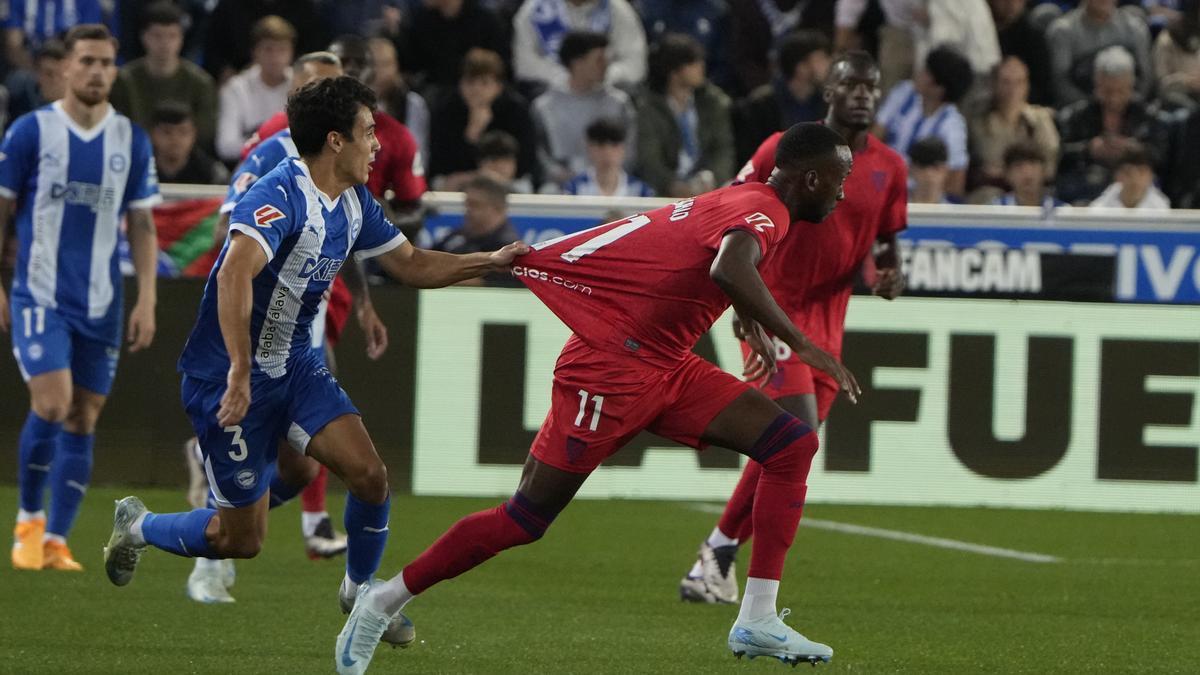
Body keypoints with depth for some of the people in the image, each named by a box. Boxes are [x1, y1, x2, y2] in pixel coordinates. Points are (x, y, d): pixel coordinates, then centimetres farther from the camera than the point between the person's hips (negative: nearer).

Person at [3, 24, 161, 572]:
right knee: (52, 404, -17)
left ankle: (55, 541, 8)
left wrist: (147, 300, 1)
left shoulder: (131, 141, 5)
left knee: (83, 421, 2)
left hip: (101, 303, 3)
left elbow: (142, 224, 9)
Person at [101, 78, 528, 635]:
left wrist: (492, 262, 7)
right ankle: (138, 526, 26)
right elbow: (235, 273, -41)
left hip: (294, 367, 8)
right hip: (228, 379, -8)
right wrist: (240, 374, -46)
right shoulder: (280, 196, -26)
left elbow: (411, 265, 18)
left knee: (370, 475, -7)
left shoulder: (353, 204, 4)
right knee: (242, 541, -1)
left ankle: (359, 590, 18)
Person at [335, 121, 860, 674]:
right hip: (611, 365, -10)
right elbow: (729, 271, -40)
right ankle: (384, 601, 11)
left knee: (792, 446, -1)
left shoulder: (743, 200, 11)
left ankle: (758, 622, -2)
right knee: (526, 519, -5)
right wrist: (801, 344, -36)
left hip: (667, 368, 10)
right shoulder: (763, 212, -17)